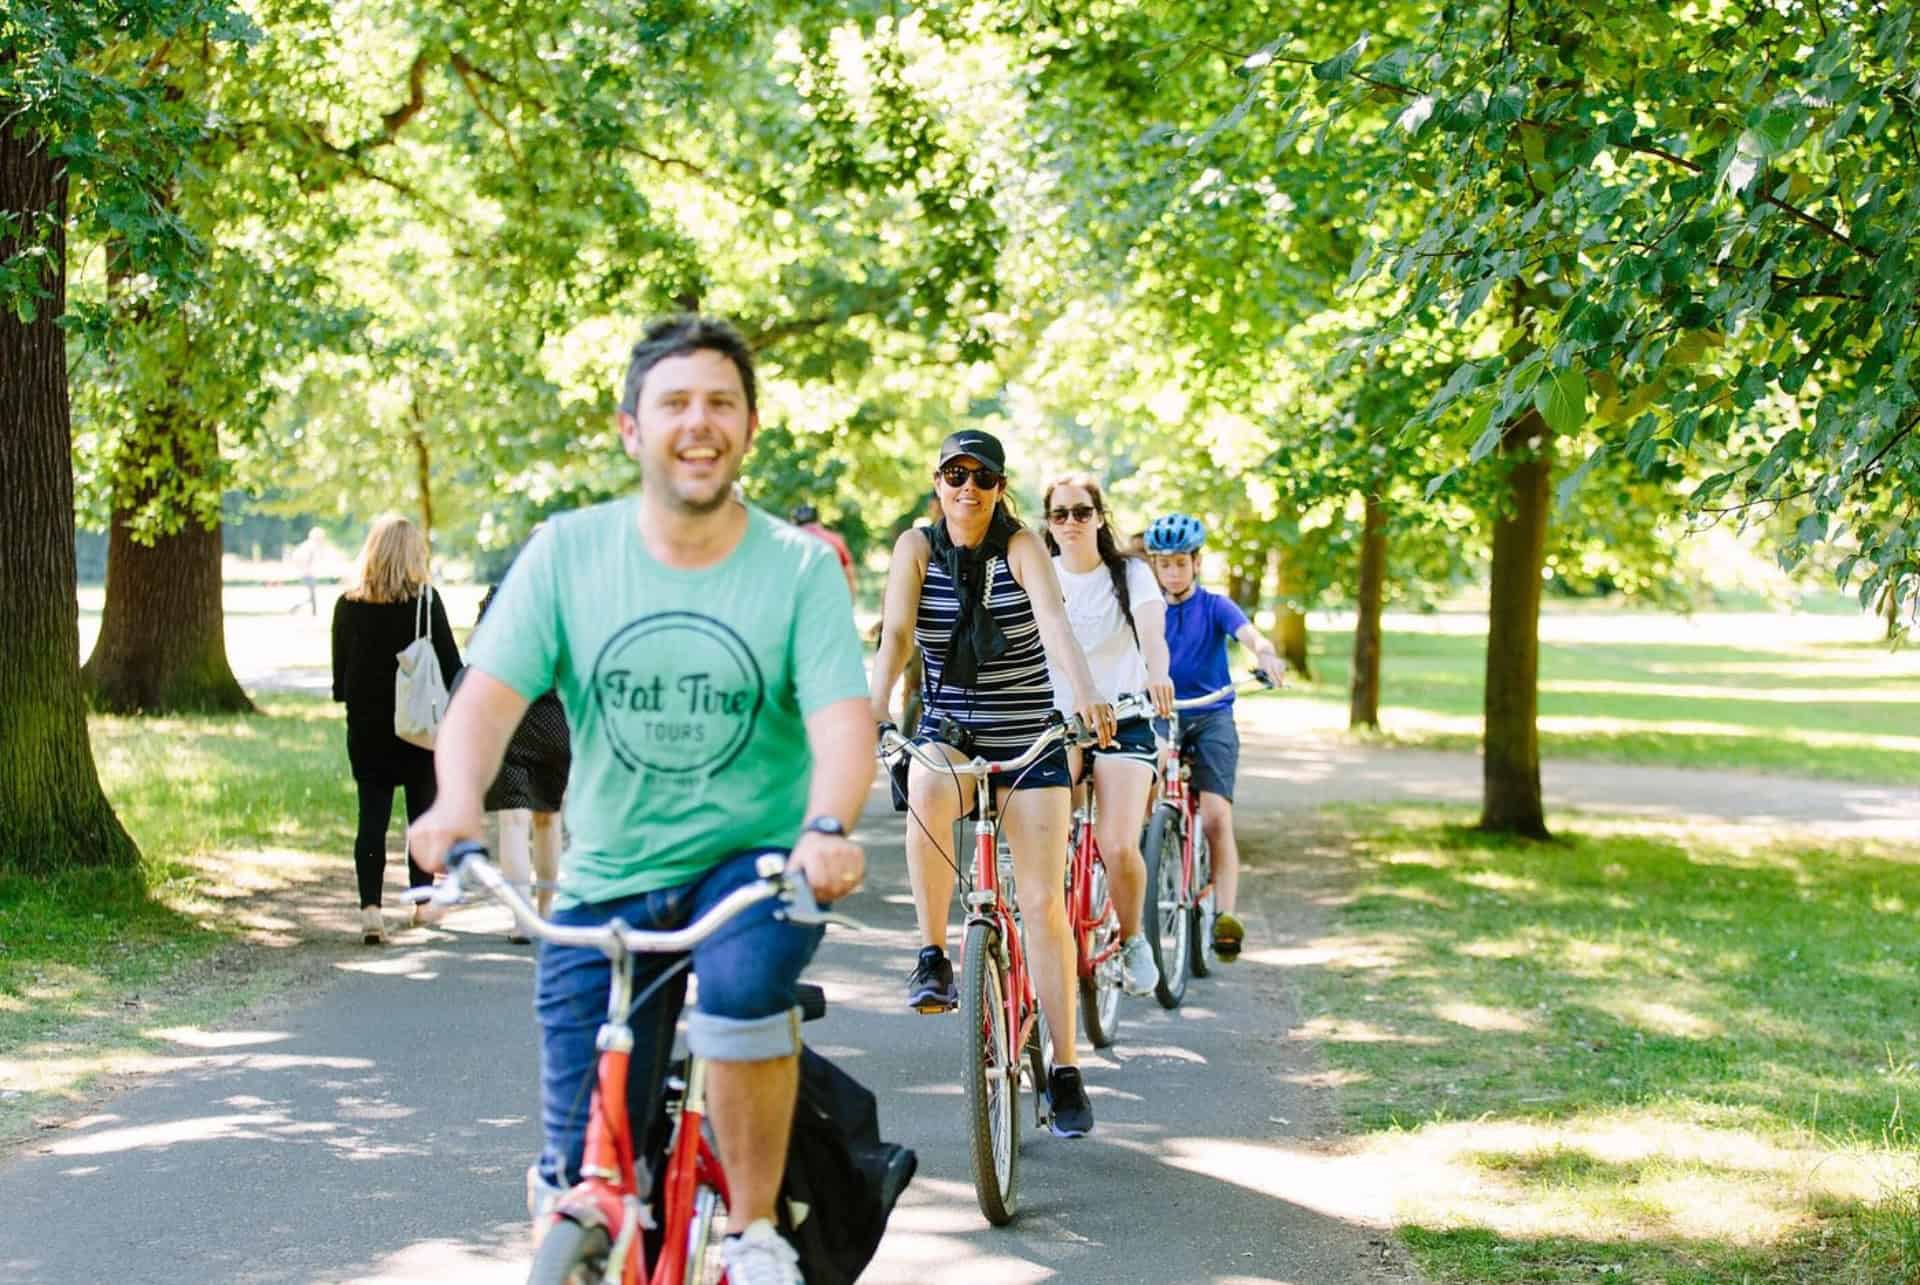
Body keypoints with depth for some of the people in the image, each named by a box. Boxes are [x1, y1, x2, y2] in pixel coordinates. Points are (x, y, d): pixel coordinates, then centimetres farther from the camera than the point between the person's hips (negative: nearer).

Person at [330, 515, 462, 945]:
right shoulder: (425, 600, -8)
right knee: (423, 809, 13)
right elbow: (450, 661, -6)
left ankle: (370, 906, -15)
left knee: (372, 815, 0)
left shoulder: (348, 604, 0)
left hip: (366, 724, 2)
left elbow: (341, 670, 6)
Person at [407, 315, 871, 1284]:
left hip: (754, 860, -1)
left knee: (744, 981, -36)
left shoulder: (798, 567, -6)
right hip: (605, 880, 1)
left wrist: (828, 826, -39)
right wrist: (457, 803, -33)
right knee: (581, 1187, -4)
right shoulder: (566, 553, -3)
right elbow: (487, 695, -12)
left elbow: (842, 717, -17)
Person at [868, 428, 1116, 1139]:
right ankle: (933, 958, -20)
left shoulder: (1021, 546, -6)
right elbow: (894, 634, -16)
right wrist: (874, 708, -35)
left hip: (1028, 738, 0)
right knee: (928, 793, -37)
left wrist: (1086, 692, -43)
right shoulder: (916, 547, -3)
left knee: (1043, 903, -5)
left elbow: (1053, 620, -24)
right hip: (946, 733, 0)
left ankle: (1064, 1068, 2)